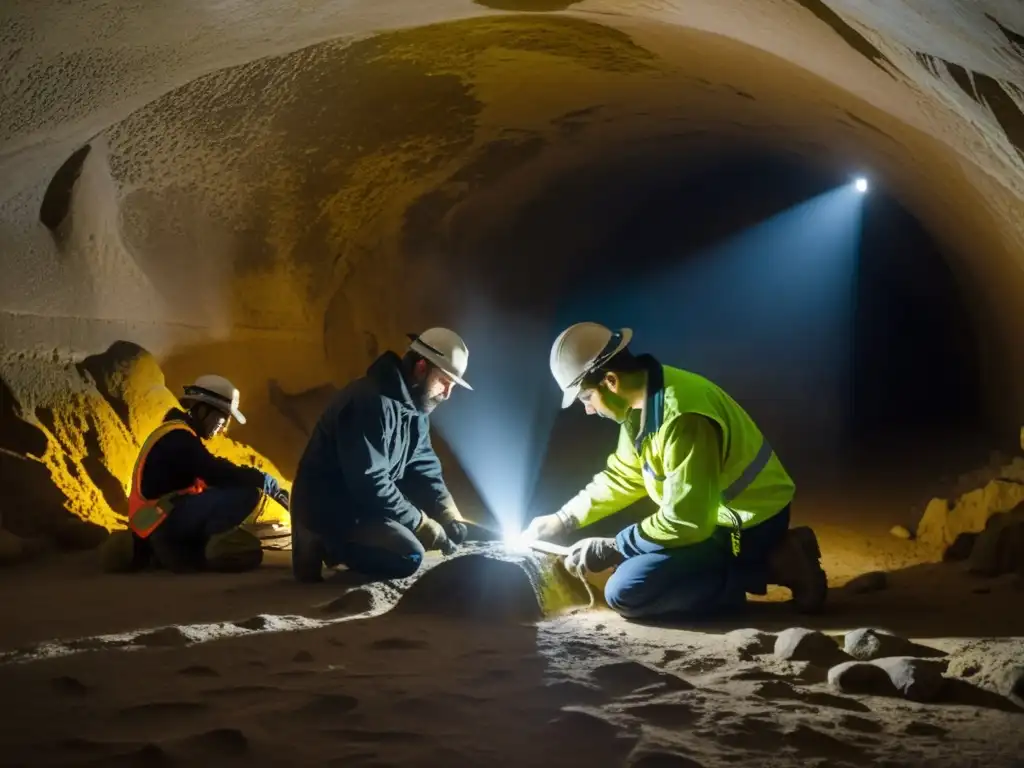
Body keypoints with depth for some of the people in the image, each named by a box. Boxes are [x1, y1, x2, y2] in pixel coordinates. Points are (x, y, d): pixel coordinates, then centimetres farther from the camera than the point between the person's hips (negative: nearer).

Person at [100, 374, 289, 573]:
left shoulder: (175, 435, 21)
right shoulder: (178, 437, -11)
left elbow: (211, 474, 18)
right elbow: (217, 473, -20)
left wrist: (256, 478, 5)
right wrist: (266, 483, -14)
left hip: (156, 523, 10)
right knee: (248, 491, -19)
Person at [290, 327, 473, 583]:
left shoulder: (416, 408, 6)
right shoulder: (371, 402, -26)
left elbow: (425, 470, 8)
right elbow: (369, 483, -29)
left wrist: (451, 519, -8)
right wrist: (427, 528, -23)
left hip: (365, 501, 10)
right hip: (327, 509, -10)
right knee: (408, 556, -25)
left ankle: (345, 546, 8)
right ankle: (322, 545, -5)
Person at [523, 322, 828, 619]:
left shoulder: (682, 417, -30)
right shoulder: (645, 399, 1)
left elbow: (685, 521, -28)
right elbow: (623, 475, 15)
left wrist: (610, 549, -18)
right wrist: (563, 520, 8)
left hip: (749, 523, -10)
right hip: (718, 513, 10)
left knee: (625, 592, -17)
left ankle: (772, 565, -9)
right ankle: (770, 557, 12)